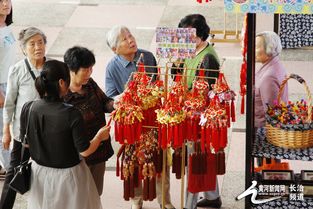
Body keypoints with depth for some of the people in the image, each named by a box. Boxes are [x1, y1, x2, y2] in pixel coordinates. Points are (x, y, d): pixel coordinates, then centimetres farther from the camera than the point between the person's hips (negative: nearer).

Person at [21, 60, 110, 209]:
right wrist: (100, 136, 0)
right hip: (67, 174, -4)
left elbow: (26, 142, 1)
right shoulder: (71, 114, -27)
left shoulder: (28, 109, -15)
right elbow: (85, 151, -18)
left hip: (40, 172, 4)